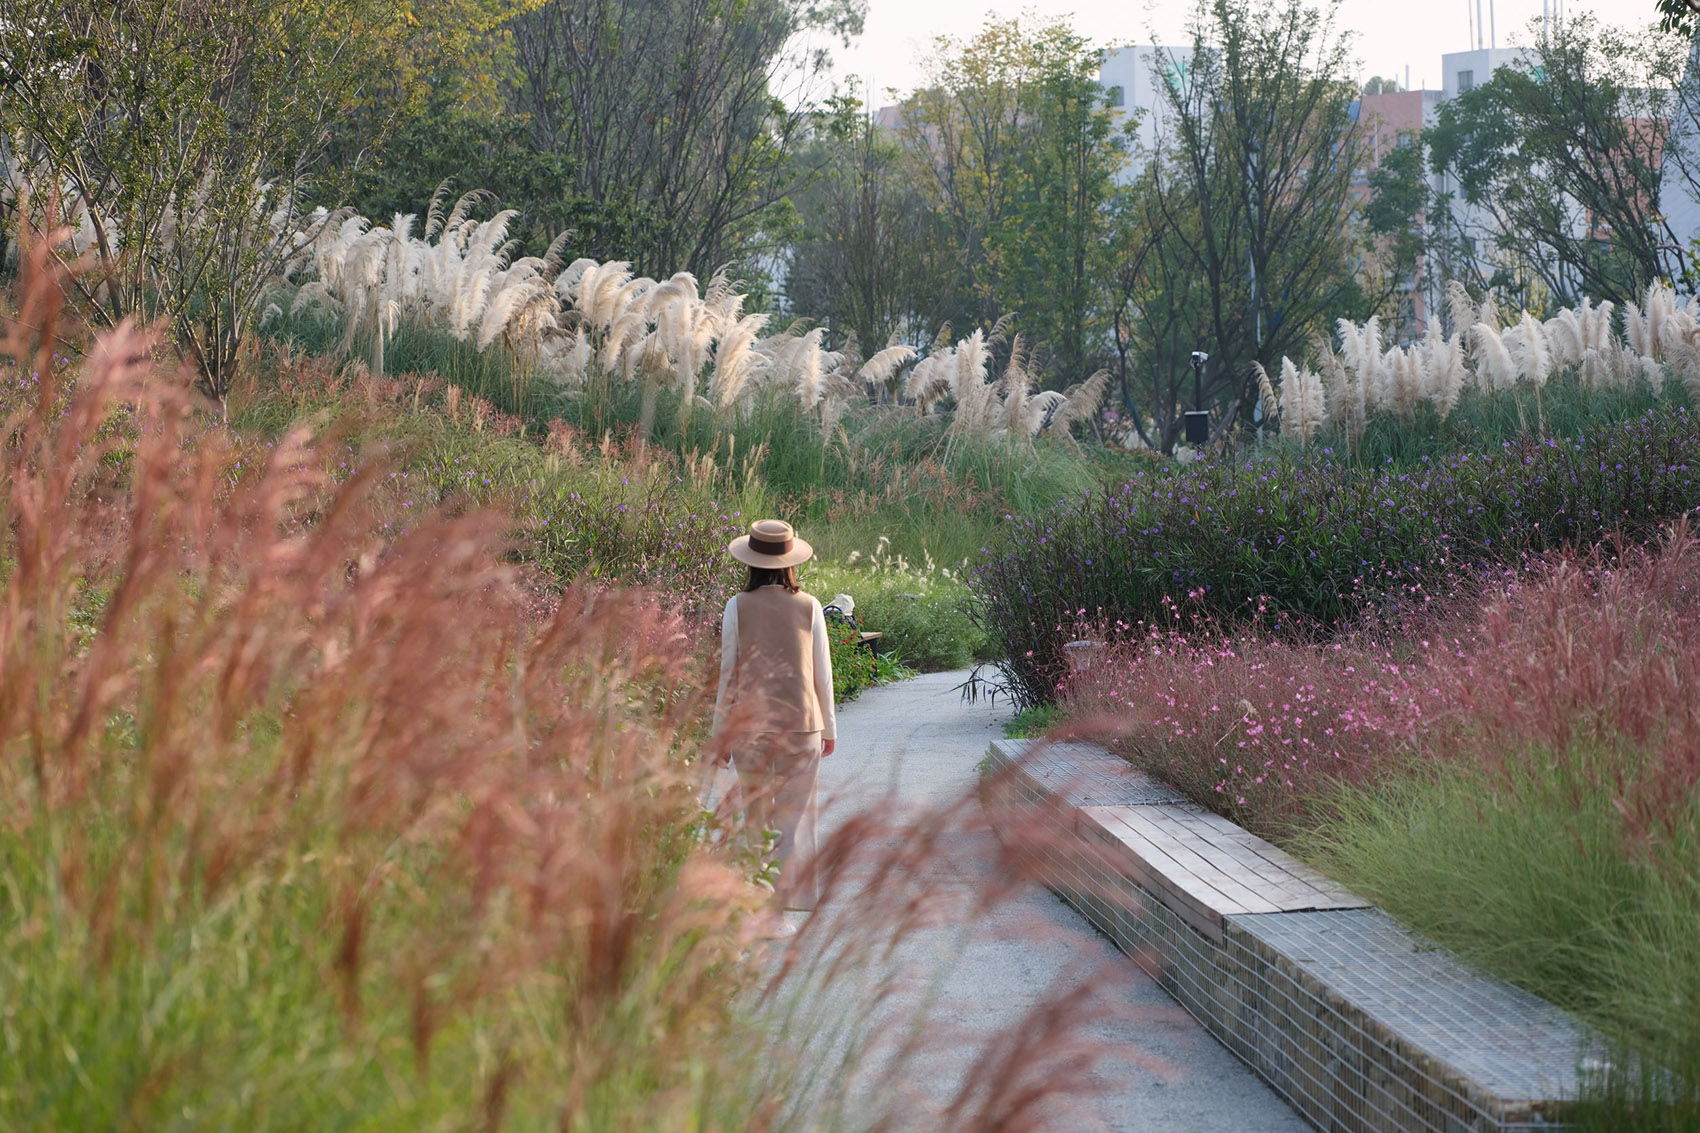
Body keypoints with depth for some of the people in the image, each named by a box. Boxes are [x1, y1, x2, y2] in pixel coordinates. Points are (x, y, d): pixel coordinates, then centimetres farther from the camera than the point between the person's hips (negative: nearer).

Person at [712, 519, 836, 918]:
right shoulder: (808, 607, -3)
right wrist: (829, 726, 13)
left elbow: (729, 674, -2)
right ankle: (795, 894, -2)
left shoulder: (738, 608, -5)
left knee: (756, 813, 11)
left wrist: (721, 731, 6)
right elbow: (822, 672, 2)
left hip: (750, 723, 0)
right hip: (800, 721, 0)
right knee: (796, 811, 3)